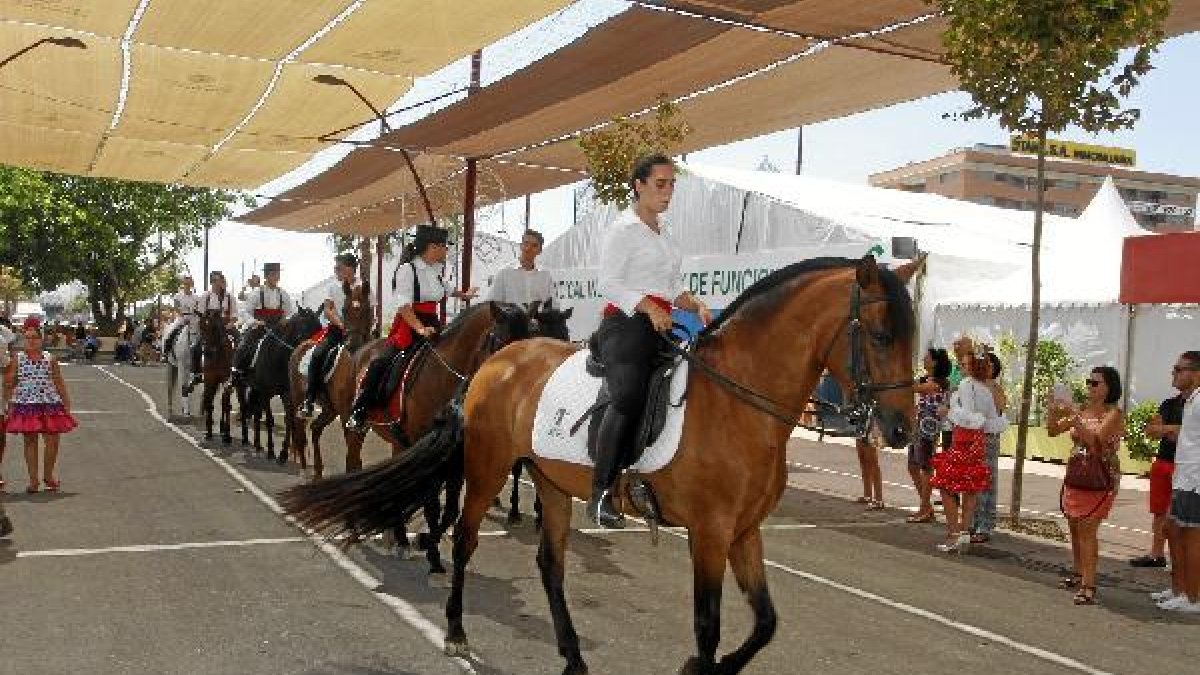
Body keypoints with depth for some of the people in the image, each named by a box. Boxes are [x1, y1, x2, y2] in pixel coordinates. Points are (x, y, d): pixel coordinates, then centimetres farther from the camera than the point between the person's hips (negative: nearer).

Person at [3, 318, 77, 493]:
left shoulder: (50, 359, 5)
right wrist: (9, 404, -1)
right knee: (30, 441, 3)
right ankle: (34, 479, 11)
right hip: (26, 406, -1)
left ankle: (48, 475, 17)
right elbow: (8, 384, 4)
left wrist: (66, 403, 7)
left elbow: (59, 383, 9)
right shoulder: (17, 360, 3)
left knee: (53, 441, -2)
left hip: (49, 405, 1)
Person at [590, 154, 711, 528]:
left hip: (660, 327, 10)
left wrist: (696, 305, 7)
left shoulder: (662, 233, 24)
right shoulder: (624, 228, -3)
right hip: (626, 325, -10)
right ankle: (600, 494, -29)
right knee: (628, 396, -29)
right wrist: (650, 308, -23)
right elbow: (609, 282, -12)